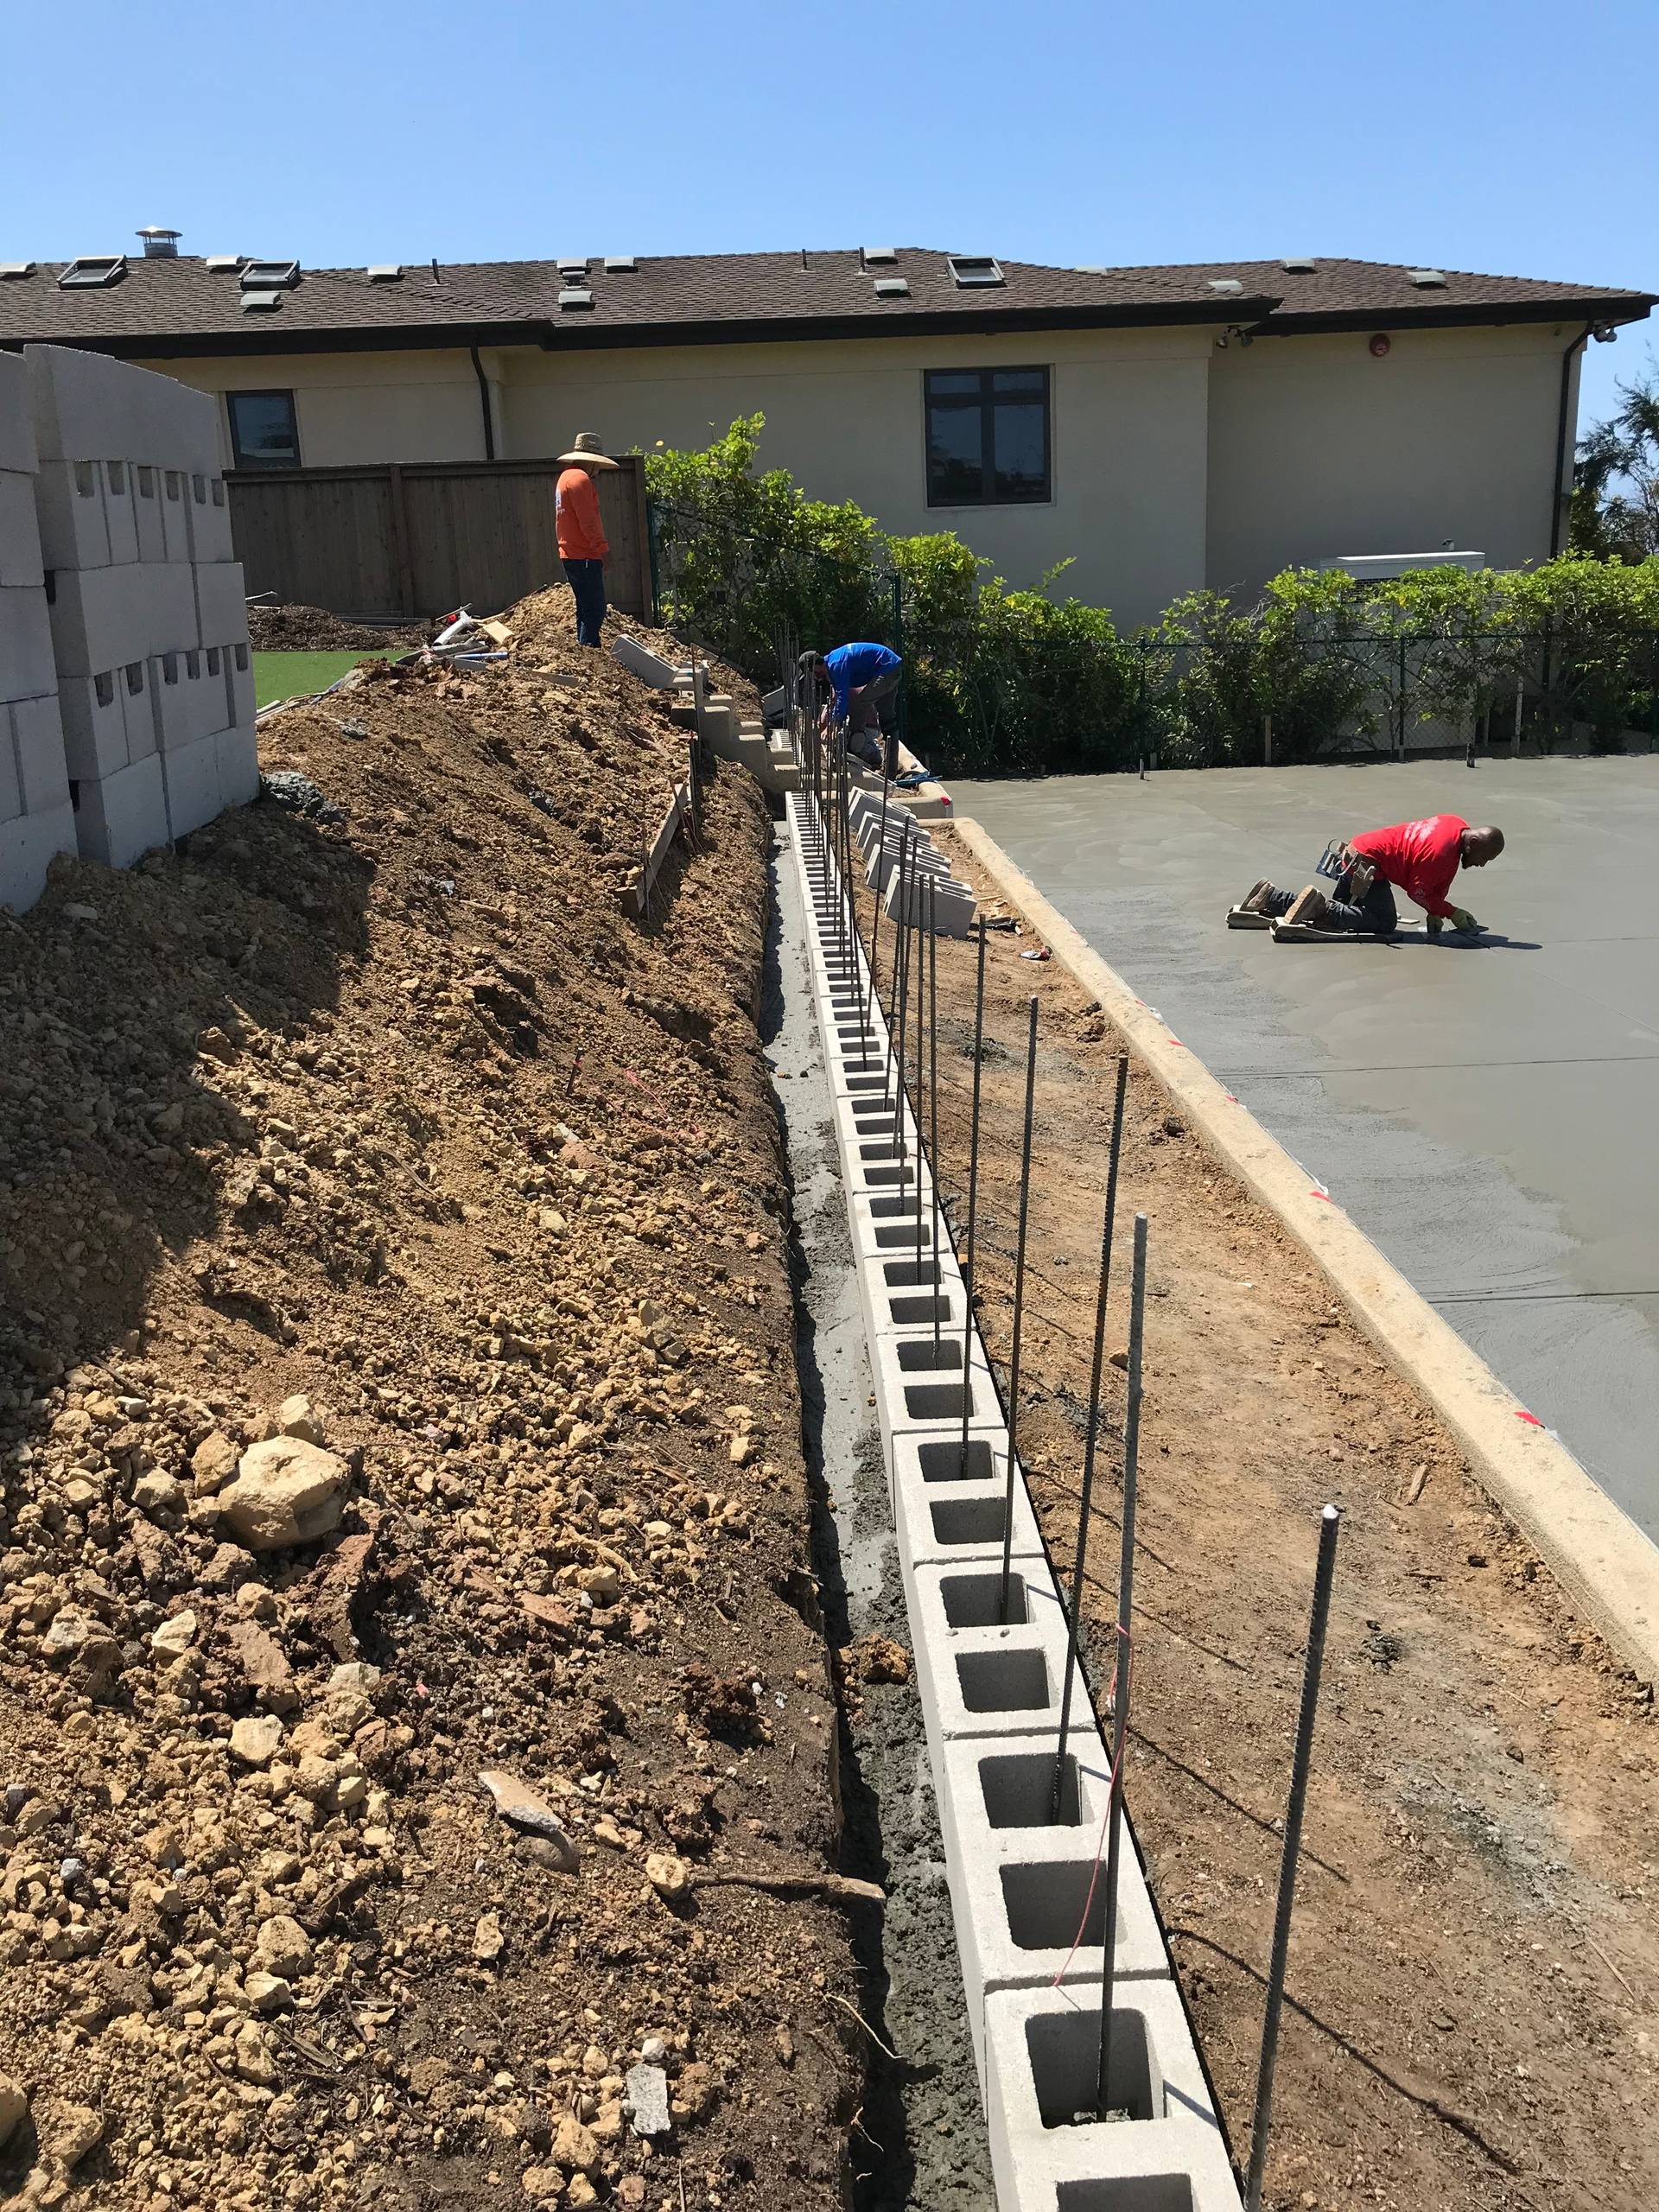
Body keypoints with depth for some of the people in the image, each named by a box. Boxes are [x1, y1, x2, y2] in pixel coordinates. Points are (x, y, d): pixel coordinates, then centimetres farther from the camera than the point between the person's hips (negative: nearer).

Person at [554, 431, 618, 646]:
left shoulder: (566, 477, 20)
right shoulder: (580, 479, -13)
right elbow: (588, 520, -20)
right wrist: (603, 548, -18)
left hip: (570, 554, 11)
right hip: (585, 556, -11)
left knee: (586, 609, 15)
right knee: (595, 610, -11)